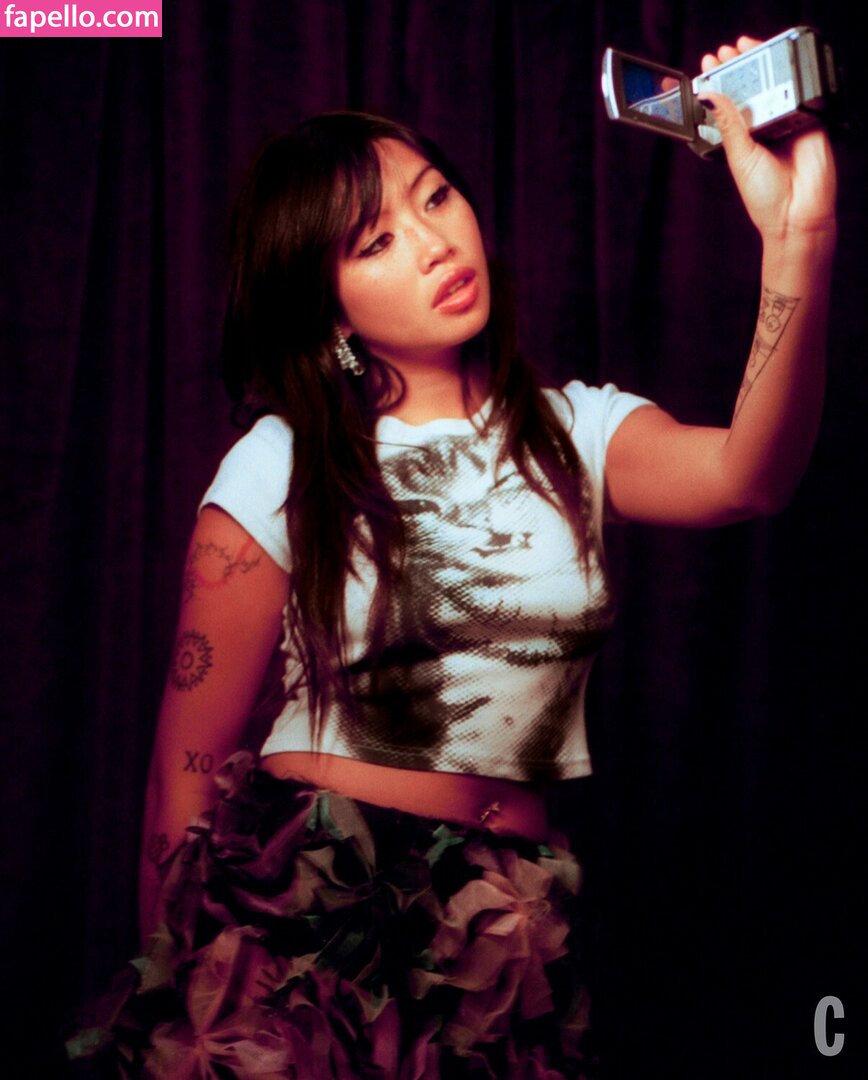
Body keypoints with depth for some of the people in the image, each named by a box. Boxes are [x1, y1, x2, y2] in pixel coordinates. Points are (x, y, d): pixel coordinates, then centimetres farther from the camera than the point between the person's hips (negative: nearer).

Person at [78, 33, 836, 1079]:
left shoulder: (577, 434, 5)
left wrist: (798, 243, -33)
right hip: (295, 903, -2)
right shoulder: (283, 469, -2)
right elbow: (186, 769, 0)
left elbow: (746, 477, -18)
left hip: (508, 933, 3)